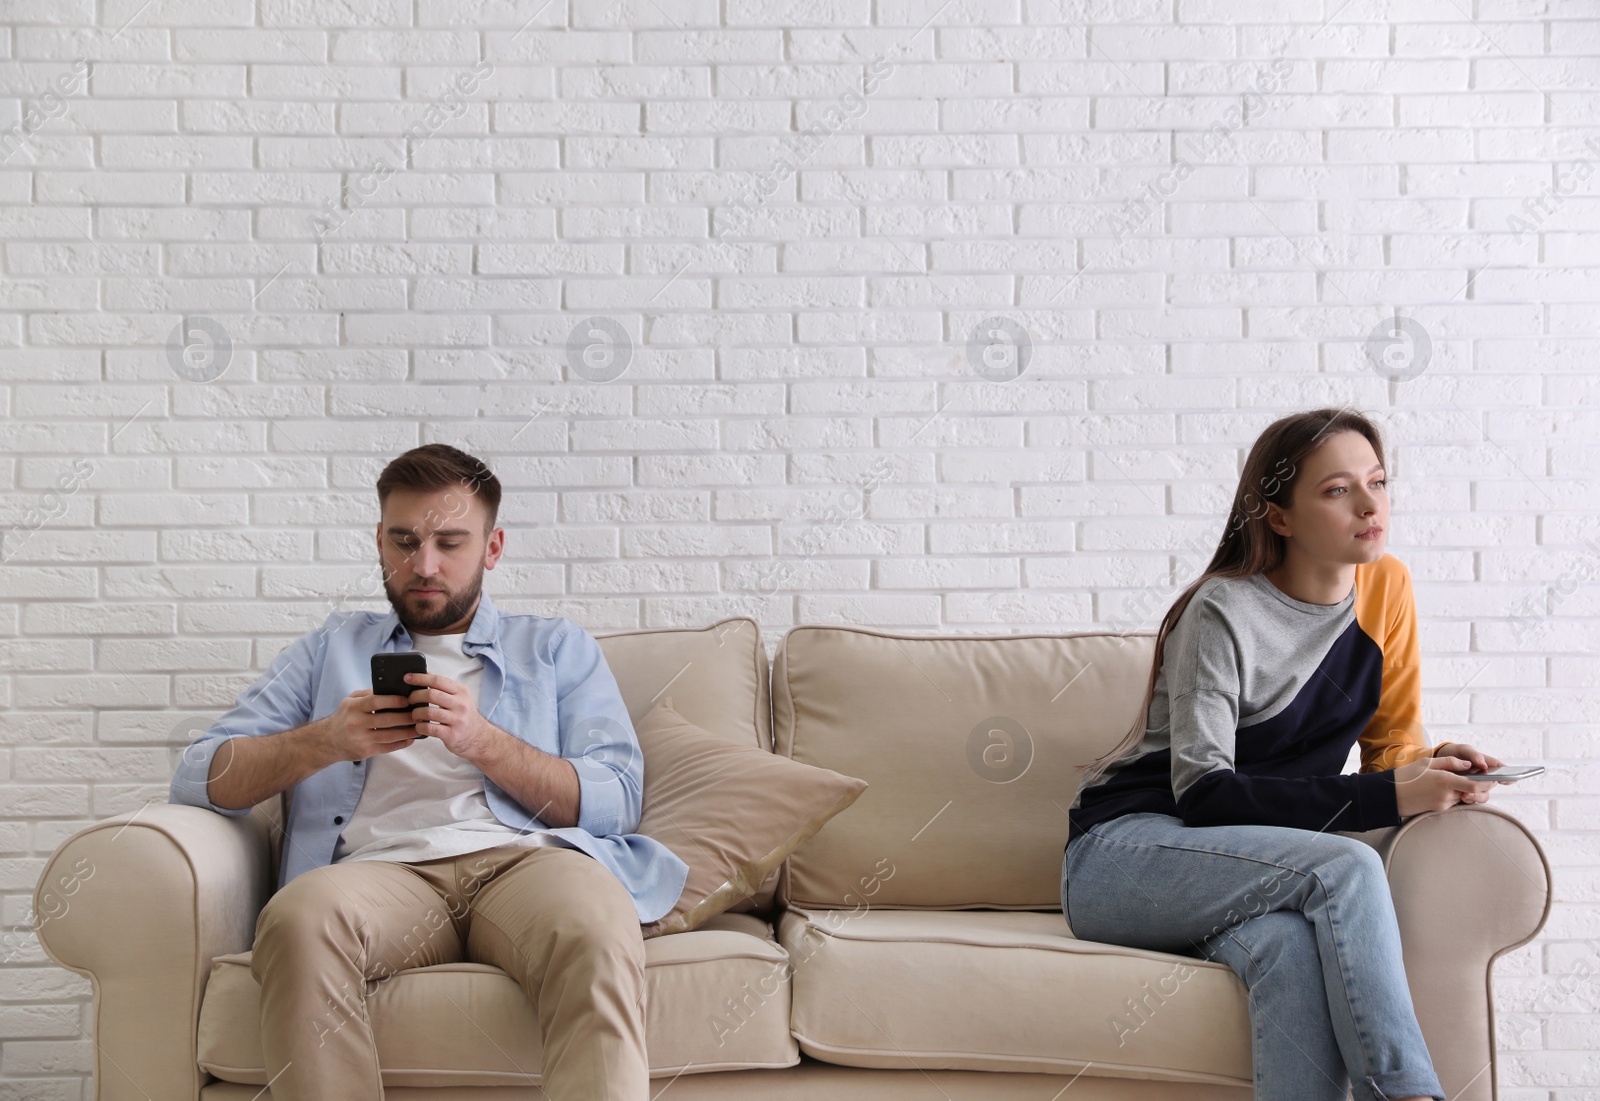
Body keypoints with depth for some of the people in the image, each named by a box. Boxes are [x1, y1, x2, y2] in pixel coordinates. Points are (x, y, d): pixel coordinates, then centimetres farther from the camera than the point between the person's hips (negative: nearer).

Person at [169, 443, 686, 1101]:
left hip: (524, 857, -1)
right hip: (381, 870, 1)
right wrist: (326, 740, 0)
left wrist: (482, 742, -3)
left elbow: (616, 803, 11)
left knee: (596, 927, -38)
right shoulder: (331, 647, 30)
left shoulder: (558, 647, 27)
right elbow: (200, 777, 19)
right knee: (300, 917, -37)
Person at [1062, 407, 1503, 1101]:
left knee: (1291, 945, -35)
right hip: (1123, 854, -4)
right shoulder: (1223, 612, -14)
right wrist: (1384, 798, -26)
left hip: (1251, 868, 4)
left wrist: (1433, 768, -12)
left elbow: (1392, 746, 13)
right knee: (1345, 866, -33)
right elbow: (1203, 793, -20)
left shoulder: (1387, 587, 4)